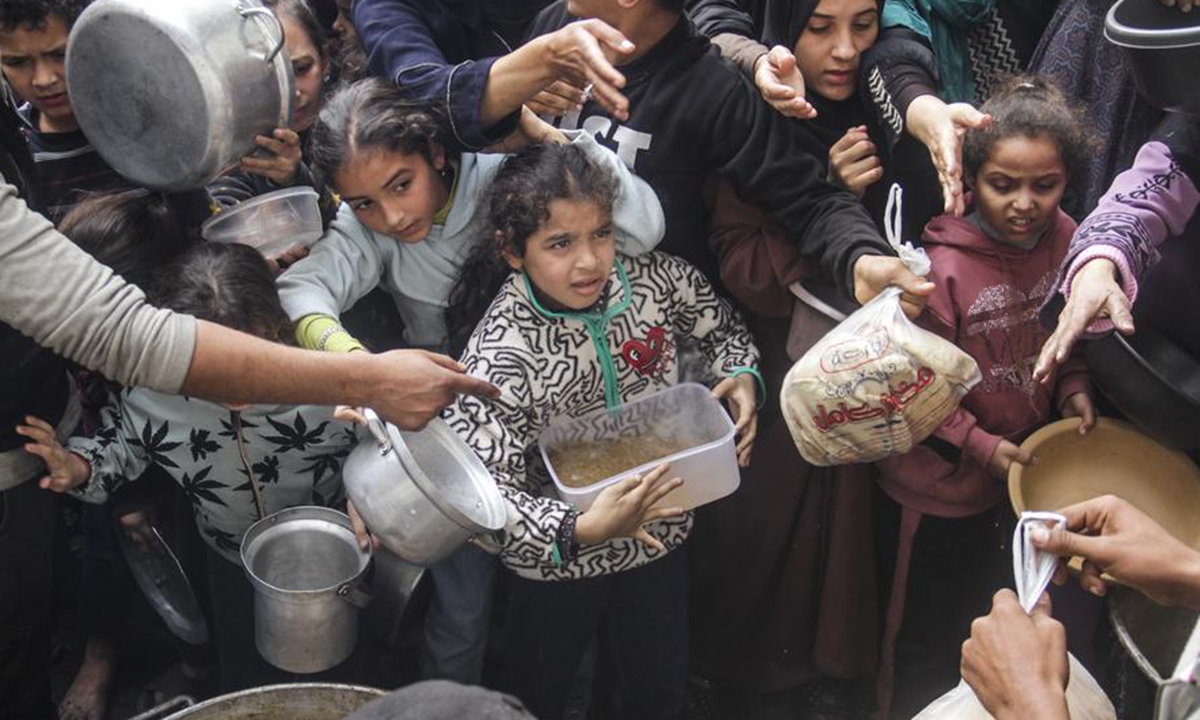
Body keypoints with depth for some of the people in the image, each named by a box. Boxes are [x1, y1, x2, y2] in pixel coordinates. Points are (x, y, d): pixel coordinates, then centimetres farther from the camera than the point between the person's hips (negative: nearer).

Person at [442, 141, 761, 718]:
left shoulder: (660, 280, -17)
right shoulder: (498, 354, -29)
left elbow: (720, 329, 5)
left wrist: (741, 377, -16)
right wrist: (580, 530, -46)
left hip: (660, 534, 4)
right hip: (557, 559, -3)